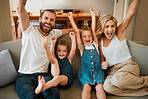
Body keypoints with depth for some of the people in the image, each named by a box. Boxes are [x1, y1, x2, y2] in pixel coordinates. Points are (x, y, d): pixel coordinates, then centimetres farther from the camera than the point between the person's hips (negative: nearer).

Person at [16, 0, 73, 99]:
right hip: (25, 75, -2)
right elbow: (20, 9, -14)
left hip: (43, 75, 3)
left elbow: (67, 30, 33)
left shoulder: (54, 33, 12)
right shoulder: (30, 31, -1)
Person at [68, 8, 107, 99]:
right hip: (85, 69, -1)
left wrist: (93, 14, 15)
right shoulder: (82, 47, 14)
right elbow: (77, 31, 10)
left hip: (97, 69, 2)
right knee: (86, 86, -24)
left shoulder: (95, 45, 18)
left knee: (99, 86, -21)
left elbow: (94, 30, 15)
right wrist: (71, 19, 8)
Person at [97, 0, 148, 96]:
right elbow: (102, 59, 14)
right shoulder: (100, 41, 6)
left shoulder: (119, 33, -5)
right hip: (112, 69, 4)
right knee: (107, 87, -28)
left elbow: (131, 13, -17)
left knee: (117, 80, -36)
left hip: (128, 65, -3)